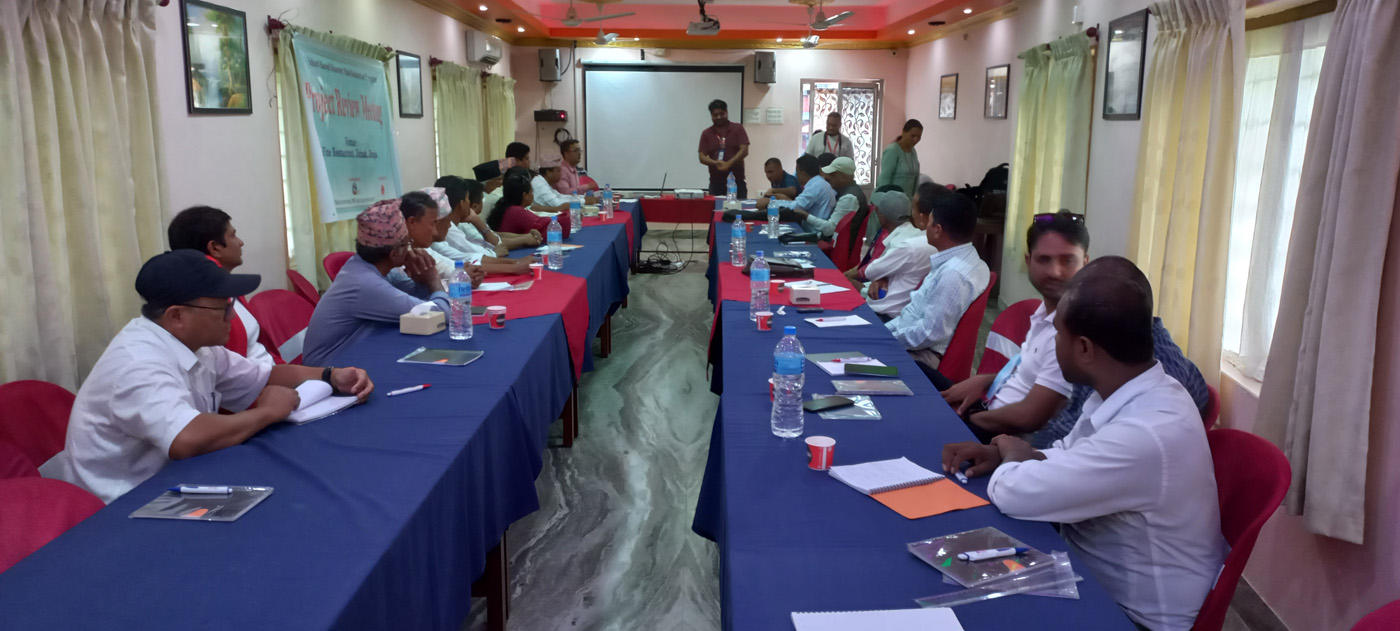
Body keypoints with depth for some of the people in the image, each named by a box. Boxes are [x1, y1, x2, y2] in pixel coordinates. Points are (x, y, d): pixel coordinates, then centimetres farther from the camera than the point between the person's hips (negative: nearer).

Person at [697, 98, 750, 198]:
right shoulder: (706, 133, 7)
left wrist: (729, 163, -20)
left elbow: (744, 150, -6)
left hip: (737, 180, -1)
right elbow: (702, 157, 2)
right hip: (716, 181, 1)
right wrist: (715, 163, -19)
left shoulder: (738, 129, 3)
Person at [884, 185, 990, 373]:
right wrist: (884, 330, 12)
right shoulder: (961, 260, 7)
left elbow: (930, 332, -25)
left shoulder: (953, 273, -25)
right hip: (913, 340, 9)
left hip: (918, 355, -9)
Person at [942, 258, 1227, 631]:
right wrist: (1005, 455, -6)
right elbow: (1071, 456, 12)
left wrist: (1014, 457, -7)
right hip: (1096, 584, 7)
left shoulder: (1146, 435, -33)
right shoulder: (1128, 391, -3)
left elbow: (1014, 494, -29)